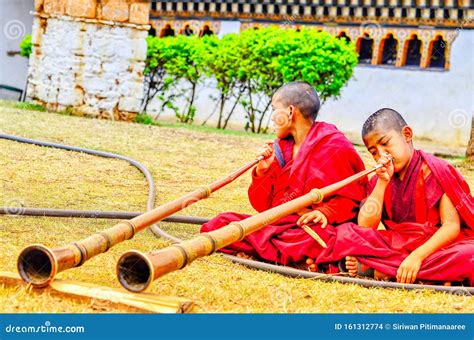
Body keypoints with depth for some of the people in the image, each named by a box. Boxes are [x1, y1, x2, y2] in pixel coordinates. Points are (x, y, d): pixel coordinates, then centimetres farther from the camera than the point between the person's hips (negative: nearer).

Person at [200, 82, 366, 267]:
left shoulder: (334, 146, -3)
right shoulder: (280, 148, 16)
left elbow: (351, 199, -7)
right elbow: (263, 206, 14)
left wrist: (326, 212, -25)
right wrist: (262, 170, -2)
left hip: (312, 228, -7)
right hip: (278, 224, 7)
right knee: (217, 224, -9)